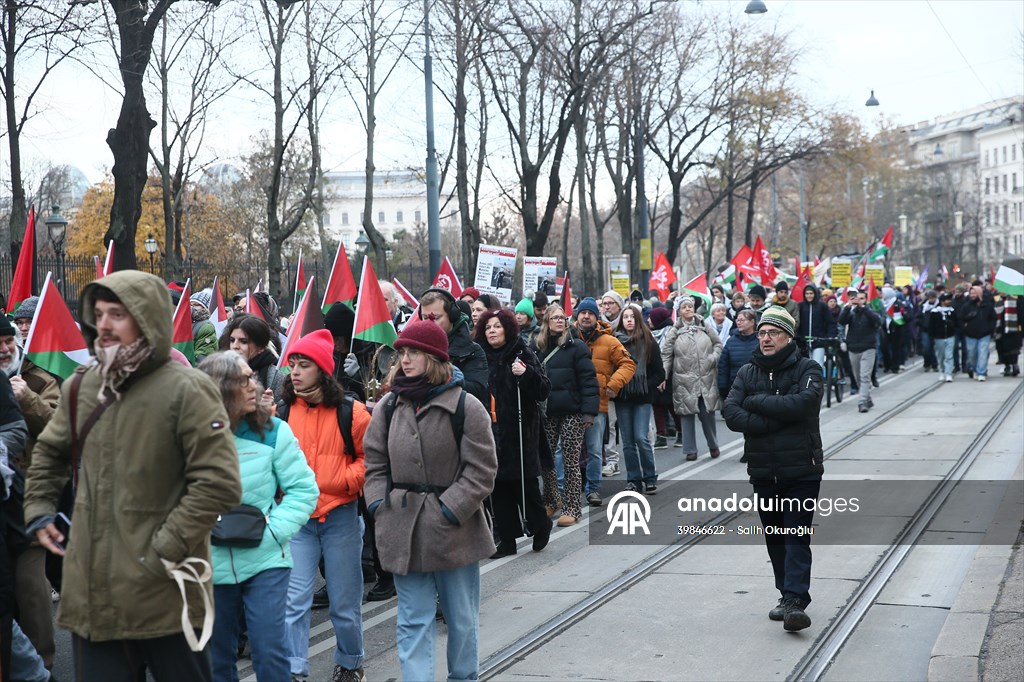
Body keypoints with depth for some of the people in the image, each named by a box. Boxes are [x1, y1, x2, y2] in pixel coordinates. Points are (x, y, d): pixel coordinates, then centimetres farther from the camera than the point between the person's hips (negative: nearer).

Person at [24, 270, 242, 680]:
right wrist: (39, 510, 16)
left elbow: (219, 483, -15)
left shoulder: (186, 390, -11)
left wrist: (167, 547, -16)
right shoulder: (80, 388, 9)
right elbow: (49, 453, 28)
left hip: (165, 596, -5)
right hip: (90, 591, 5)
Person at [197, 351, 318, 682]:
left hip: (265, 560, -1)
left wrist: (272, 530, -14)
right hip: (212, 565, 1)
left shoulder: (272, 431, -5)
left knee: (270, 653, -4)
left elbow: (304, 490, -3)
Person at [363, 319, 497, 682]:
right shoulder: (389, 406, 5)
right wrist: (379, 506, -4)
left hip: (454, 531, -3)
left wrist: (449, 511, -15)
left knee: (462, 619, 13)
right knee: (413, 621, 6)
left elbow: (481, 471, -9)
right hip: (403, 531, 3)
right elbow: (375, 464, 10)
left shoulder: (466, 406, -9)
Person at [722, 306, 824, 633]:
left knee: (797, 537, -9)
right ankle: (788, 595, 21)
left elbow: (804, 402, -22)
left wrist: (757, 402, -13)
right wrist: (775, 420, -17)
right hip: (763, 471, 4)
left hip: (802, 470, -4)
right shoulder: (747, 373, 9)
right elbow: (731, 413, -6)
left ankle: (795, 600, -14)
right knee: (774, 538, 11)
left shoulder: (807, 369, -2)